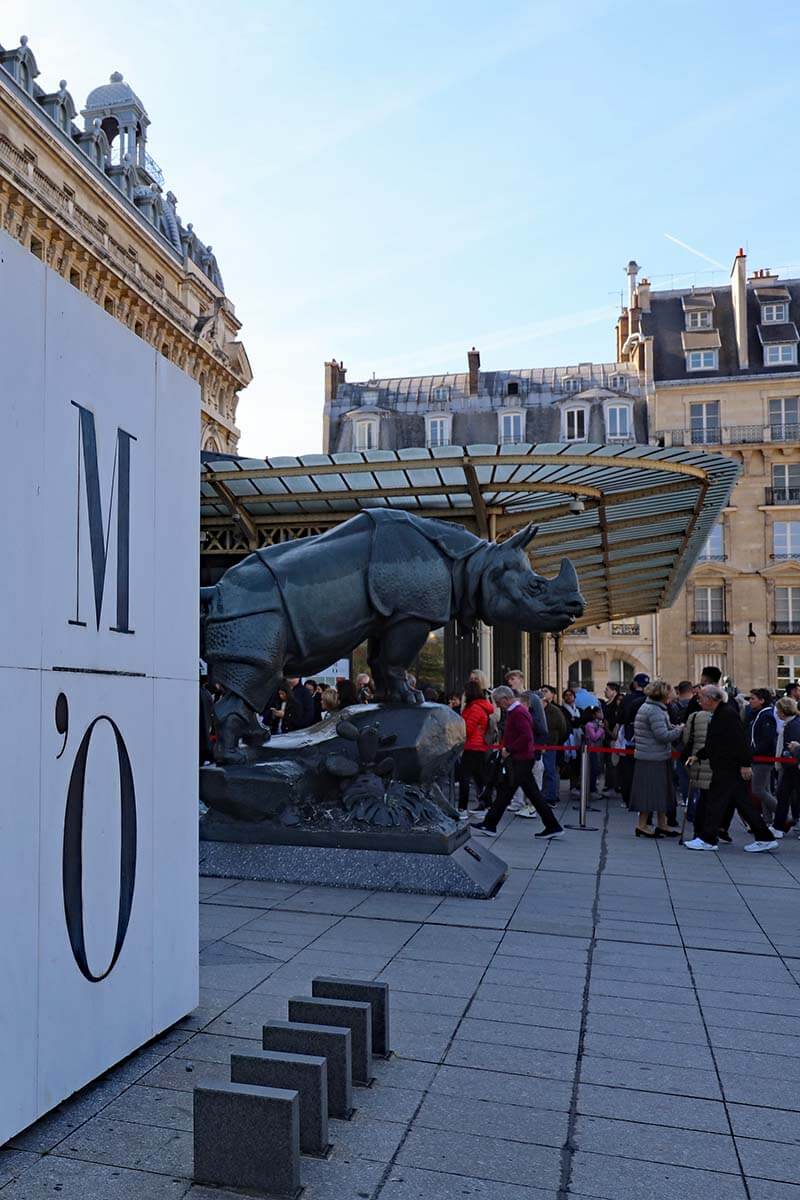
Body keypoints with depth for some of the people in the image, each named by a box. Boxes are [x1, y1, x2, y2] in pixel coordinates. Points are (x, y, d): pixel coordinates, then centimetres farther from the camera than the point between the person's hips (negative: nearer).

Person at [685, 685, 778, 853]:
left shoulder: (727, 714, -16)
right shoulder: (718, 715, 17)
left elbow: (740, 740, -22)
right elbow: (713, 744, 23)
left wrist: (745, 764, -24)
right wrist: (698, 756, 16)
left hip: (730, 769, -10)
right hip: (724, 768, 10)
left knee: (716, 800, -4)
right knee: (742, 802, 11)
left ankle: (708, 839, 3)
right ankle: (765, 839, 16)